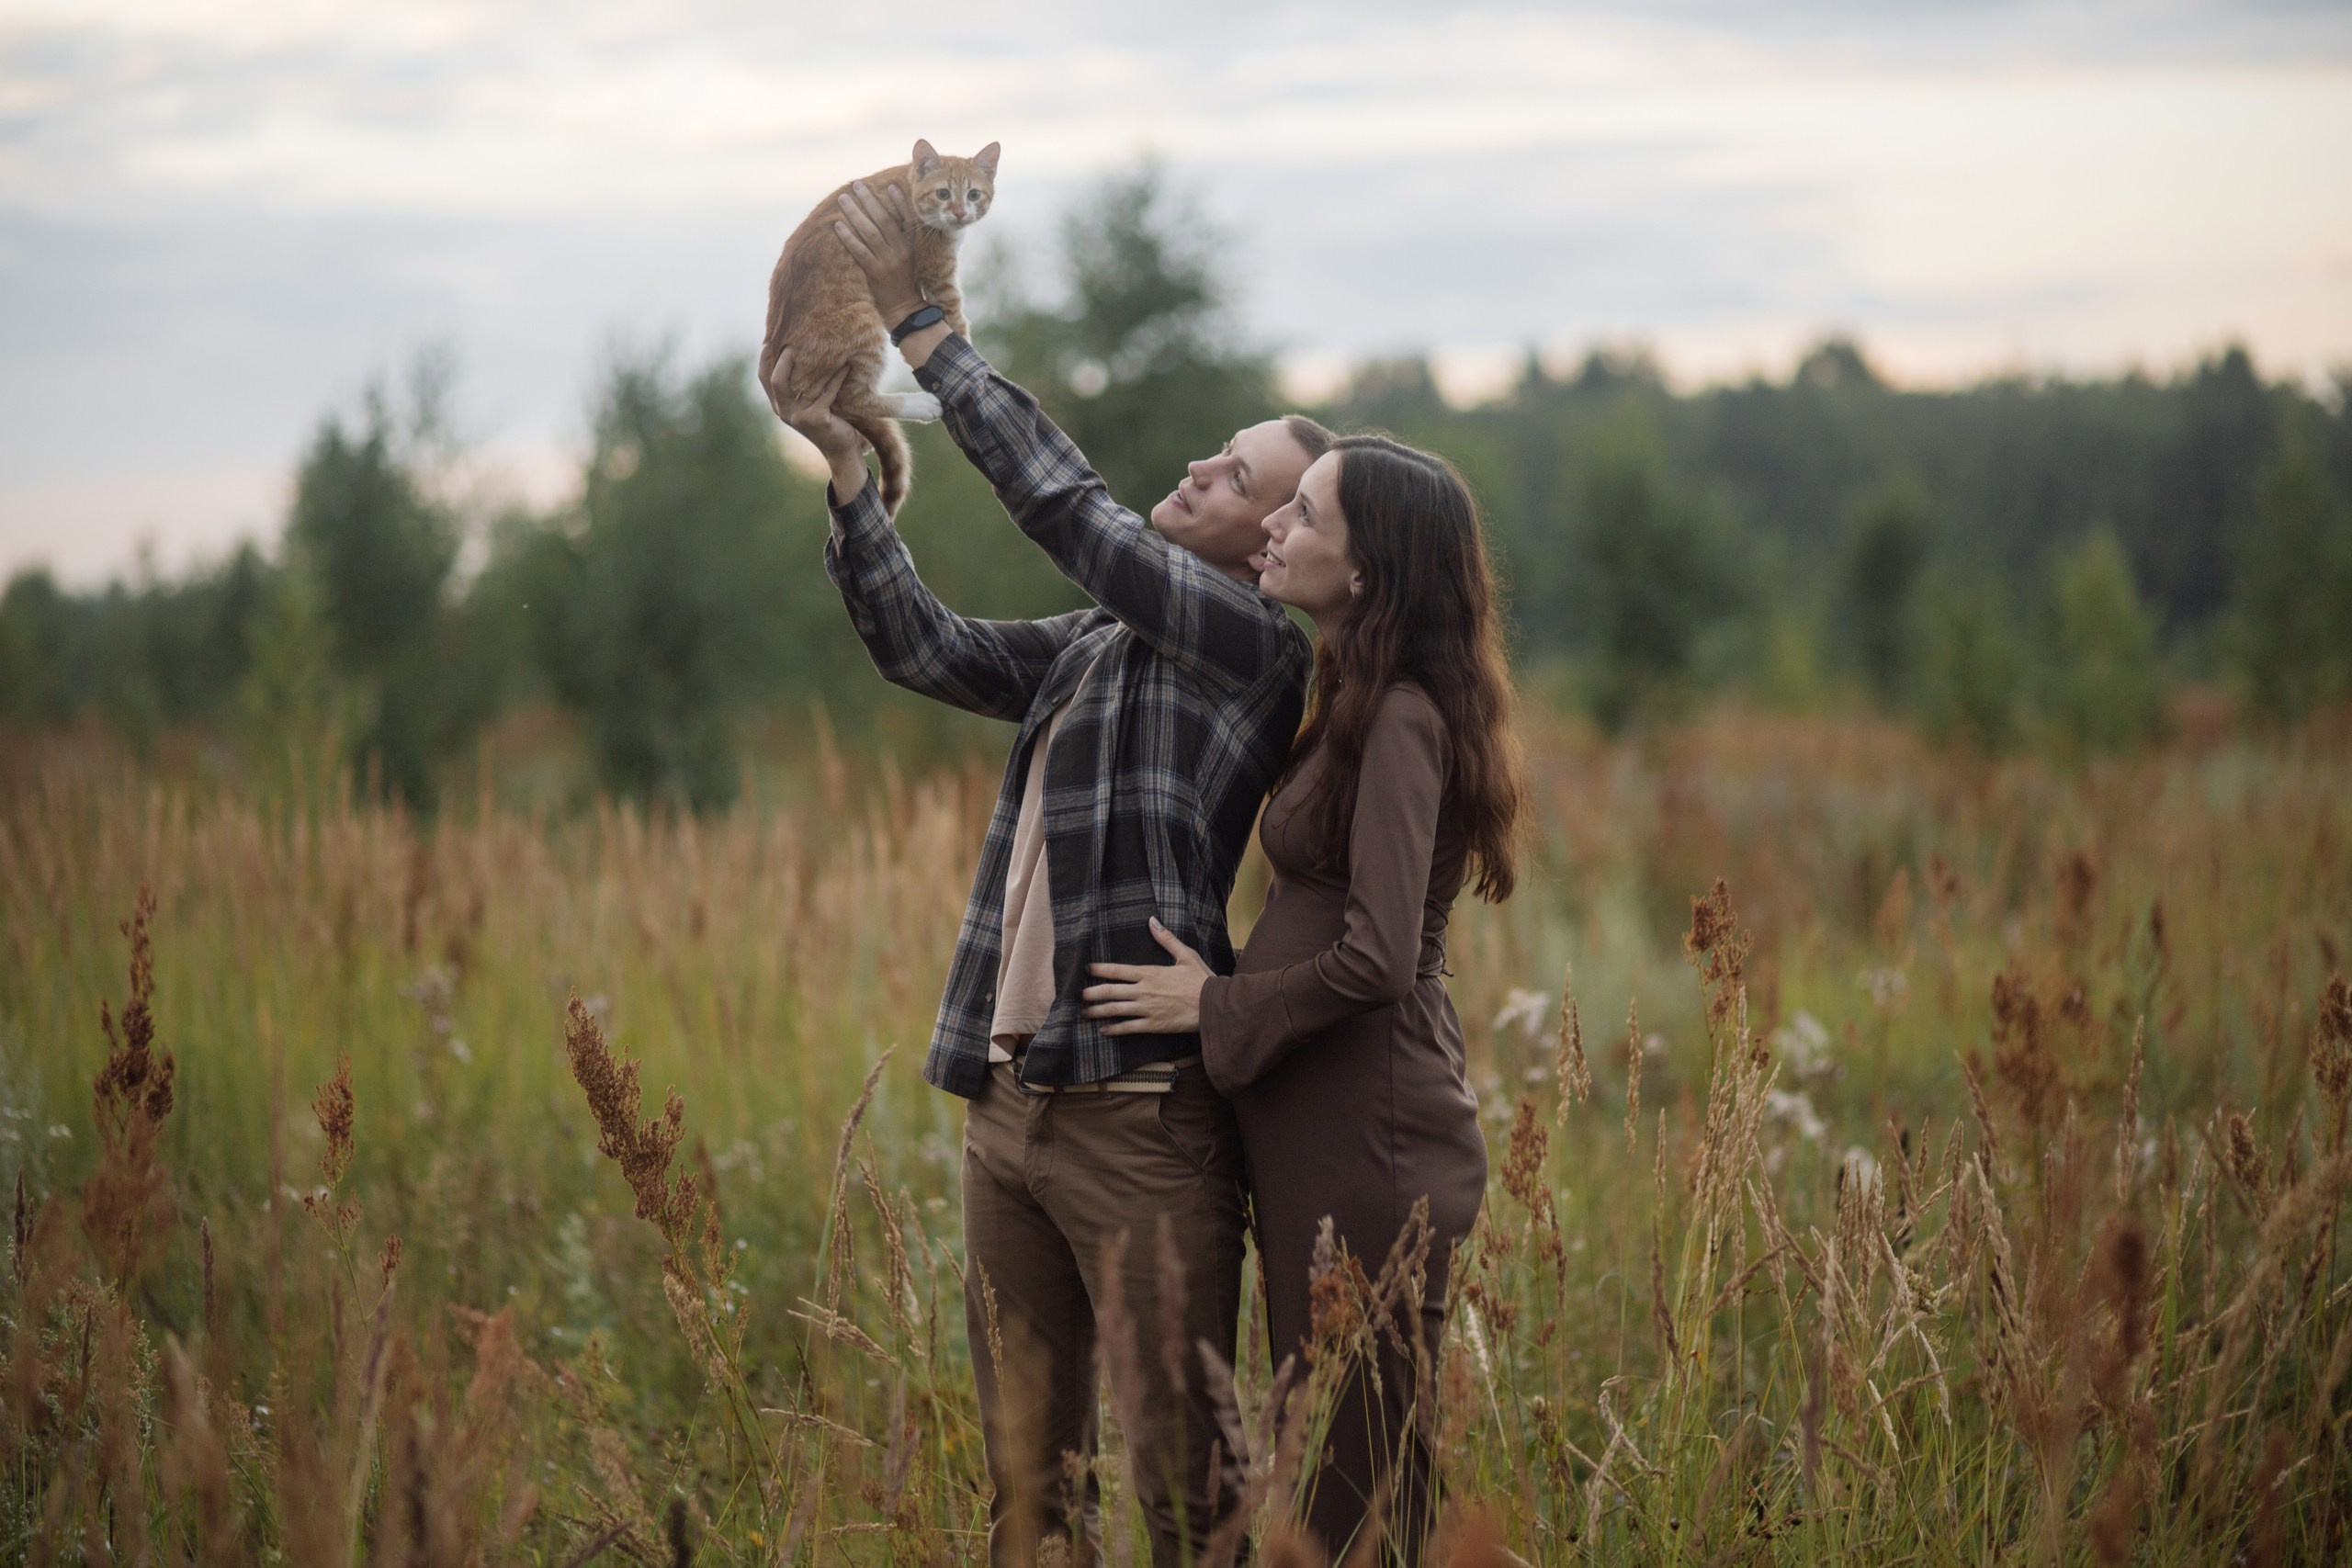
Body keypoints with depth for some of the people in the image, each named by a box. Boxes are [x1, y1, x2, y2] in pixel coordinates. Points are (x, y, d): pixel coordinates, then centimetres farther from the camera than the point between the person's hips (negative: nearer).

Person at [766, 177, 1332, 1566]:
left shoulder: (1257, 647, -6)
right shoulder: (1092, 648, 18)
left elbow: (1066, 502, -11)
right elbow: (926, 646, 16)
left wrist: (916, 320, -5)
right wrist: (847, 462, 7)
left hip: (1143, 1113, -8)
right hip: (1009, 1102, 8)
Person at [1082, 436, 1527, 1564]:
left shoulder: (1399, 726, -17)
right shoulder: (1358, 710, 12)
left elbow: (1376, 960, -23)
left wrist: (1217, 1007, -12)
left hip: (1367, 1138, -10)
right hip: (1325, 1131, 10)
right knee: (1323, 1454, 15)